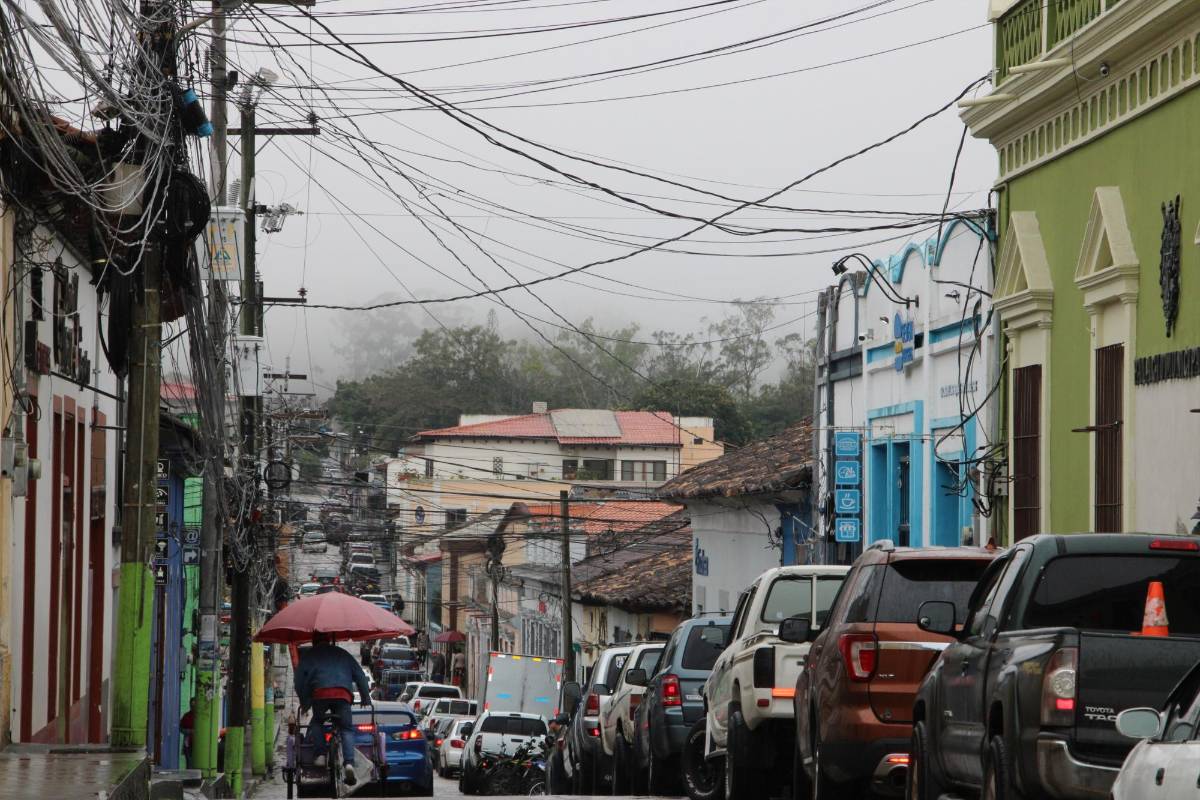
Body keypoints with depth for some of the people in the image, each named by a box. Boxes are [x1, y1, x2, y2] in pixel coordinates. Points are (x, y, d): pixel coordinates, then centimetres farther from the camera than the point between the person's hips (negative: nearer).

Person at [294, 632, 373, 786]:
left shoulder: (308, 655, 24)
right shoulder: (342, 654, 30)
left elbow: (299, 680, 13)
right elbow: (360, 676, 26)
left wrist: (304, 701, 21)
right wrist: (366, 699, 31)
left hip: (320, 692, -1)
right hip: (343, 693, 1)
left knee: (316, 722, 23)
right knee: (346, 729, 7)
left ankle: (320, 755, 2)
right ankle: (349, 763, -15)